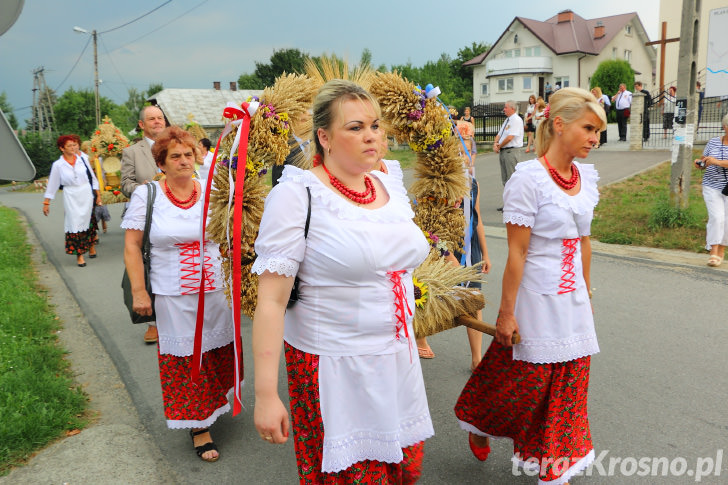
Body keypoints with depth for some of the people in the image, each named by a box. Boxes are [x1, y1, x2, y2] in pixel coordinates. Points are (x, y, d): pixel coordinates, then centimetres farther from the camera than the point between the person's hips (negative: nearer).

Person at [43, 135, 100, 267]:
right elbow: (52, 185, 4)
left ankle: (91, 245, 30)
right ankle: (79, 255, 5)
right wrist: (46, 203, 5)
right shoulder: (58, 165, -2)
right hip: (71, 198, -1)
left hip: (87, 195, 2)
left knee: (88, 222, 9)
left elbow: (93, 178, 10)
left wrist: (98, 195, 9)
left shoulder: (82, 160, 2)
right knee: (74, 224, -2)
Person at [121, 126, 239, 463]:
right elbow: (131, 247, -4)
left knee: (217, 353, 14)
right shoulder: (146, 195, -4)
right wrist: (139, 291, -9)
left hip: (215, 292, 3)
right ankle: (198, 426, 20)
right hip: (173, 297, -3)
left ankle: (214, 404, 41)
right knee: (185, 360, 5)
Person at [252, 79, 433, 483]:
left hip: (398, 361, 6)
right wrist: (265, 394, -19)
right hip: (332, 369, -6)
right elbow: (271, 301, -17)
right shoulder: (297, 194, -14)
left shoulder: (392, 185, 6)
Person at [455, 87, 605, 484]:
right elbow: (517, 252, -18)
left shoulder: (586, 176, 5)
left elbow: (583, 242, 14)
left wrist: (586, 295, 18)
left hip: (572, 301, 7)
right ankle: (479, 424, 38)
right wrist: (506, 311, -16)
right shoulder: (528, 177, -17)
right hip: (536, 299, -7)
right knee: (525, 380, 7)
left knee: (568, 381, 14)